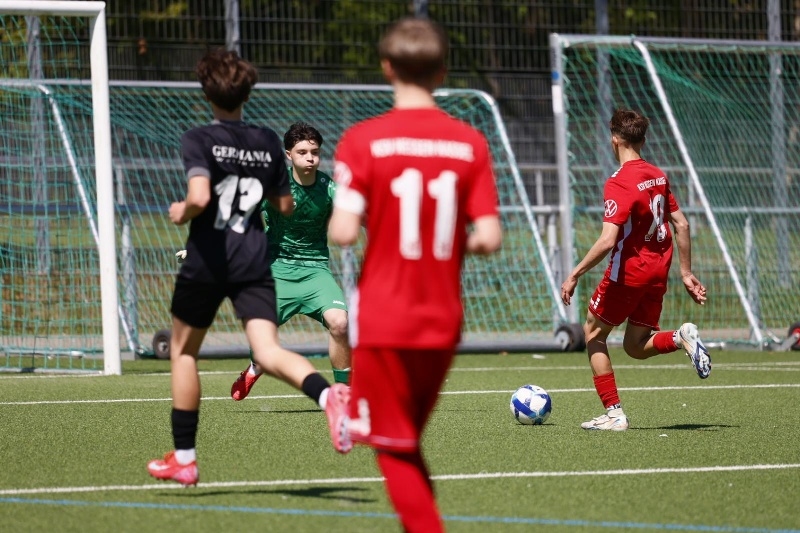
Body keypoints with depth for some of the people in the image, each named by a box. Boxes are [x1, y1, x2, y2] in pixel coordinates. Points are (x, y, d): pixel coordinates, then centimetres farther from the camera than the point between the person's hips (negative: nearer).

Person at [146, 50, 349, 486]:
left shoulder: (198, 140, -7)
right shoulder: (268, 142, 8)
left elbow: (199, 197, -23)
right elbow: (285, 205, 15)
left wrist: (181, 212, -2)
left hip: (206, 259, -3)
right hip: (253, 263, 3)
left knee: (183, 351, 15)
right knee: (268, 352, -9)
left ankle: (183, 457, 19)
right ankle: (328, 394, -40)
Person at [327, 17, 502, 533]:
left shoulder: (363, 140, -10)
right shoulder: (470, 143, -1)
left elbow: (344, 232, -16)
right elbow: (489, 238, -6)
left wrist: (336, 218, 6)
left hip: (383, 318, -4)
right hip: (444, 320, 4)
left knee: (395, 448, 3)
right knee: (409, 442, 20)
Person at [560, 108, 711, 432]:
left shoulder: (619, 183, -17)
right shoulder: (658, 177, 7)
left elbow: (607, 241, -24)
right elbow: (681, 225, 11)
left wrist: (575, 275, -16)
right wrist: (686, 273, 18)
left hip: (628, 272, -7)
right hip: (657, 272, 7)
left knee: (594, 333, 12)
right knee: (635, 347, 17)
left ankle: (614, 413, 6)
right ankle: (681, 338, -11)